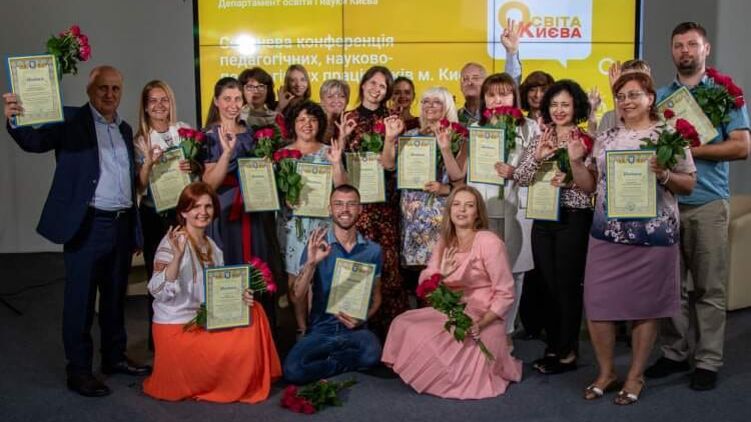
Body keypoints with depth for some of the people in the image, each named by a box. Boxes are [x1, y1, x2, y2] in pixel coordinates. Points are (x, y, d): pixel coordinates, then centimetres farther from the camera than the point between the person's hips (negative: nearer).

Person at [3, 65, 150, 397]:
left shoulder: (125, 129, 15)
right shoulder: (71, 121, -3)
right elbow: (35, 141, -19)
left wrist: (135, 229, 17)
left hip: (122, 224, 6)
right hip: (87, 224, -6)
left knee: (116, 296, 16)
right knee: (80, 300, 2)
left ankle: (115, 357, 30)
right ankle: (78, 370, 12)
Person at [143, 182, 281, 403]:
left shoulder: (212, 247, 9)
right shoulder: (173, 242, -15)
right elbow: (158, 291, -25)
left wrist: (240, 297, -6)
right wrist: (177, 256, -39)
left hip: (203, 321, 8)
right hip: (174, 328, -8)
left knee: (253, 313, -2)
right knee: (241, 348, -18)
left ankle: (250, 382, 7)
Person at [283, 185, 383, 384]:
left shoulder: (373, 250, 5)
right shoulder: (316, 247, -1)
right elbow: (297, 298, -9)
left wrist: (363, 318, -6)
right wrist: (311, 263, -25)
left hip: (355, 330, 1)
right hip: (320, 330, -1)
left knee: (372, 353, -33)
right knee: (292, 370, -28)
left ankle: (324, 360, -5)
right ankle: (348, 362, -4)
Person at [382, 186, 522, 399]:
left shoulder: (489, 242, -13)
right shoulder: (445, 243, 8)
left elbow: (505, 295, -13)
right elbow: (425, 281, 6)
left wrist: (480, 324, -23)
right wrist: (441, 273, -16)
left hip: (483, 320, -6)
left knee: (430, 340, -25)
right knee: (403, 324, -14)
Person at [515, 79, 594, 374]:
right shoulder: (540, 140, 10)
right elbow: (520, 178, 2)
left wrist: (570, 180, -23)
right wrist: (537, 157, -14)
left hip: (573, 219, -5)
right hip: (543, 218, 5)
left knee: (567, 285, 1)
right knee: (548, 284, 10)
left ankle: (567, 352, 13)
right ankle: (553, 346, 23)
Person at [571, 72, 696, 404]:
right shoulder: (605, 139, 10)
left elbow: (689, 185, -1)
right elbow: (589, 185, 11)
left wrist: (663, 175, -19)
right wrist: (576, 161, -4)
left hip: (654, 236, -3)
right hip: (606, 234, 4)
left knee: (645, 305, 6)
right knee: (597, 302, 3)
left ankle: (635, 376, 23)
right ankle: (606, 371, 22)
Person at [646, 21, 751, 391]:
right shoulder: (659, 96, 12)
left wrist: (691, 149, -13)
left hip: (707, 203, -2)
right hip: (665, 201, 3)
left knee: (709, 287, 2)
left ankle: (708, 361, 10)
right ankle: (675, 353, 18)